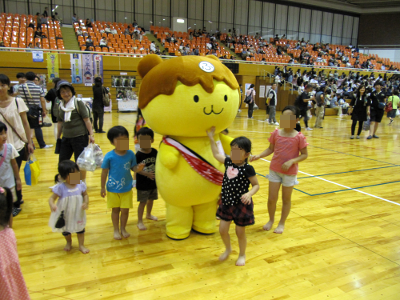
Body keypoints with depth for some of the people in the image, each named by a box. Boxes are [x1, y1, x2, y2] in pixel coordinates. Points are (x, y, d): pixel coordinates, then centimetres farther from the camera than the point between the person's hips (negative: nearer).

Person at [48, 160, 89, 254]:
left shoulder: (81, 184, -16)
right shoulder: (60, 187, -24)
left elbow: (85, 195, -3)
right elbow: (52, 198, -18)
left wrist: (86, 202, -21)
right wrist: (52, 205, -40)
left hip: (78, 213, 1)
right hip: (65, 214, -1)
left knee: (80, 228, 18)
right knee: (66, 230, 24)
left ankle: (81, 245, 40)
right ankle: (69, 243, 54)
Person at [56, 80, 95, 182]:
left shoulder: (79, 103, -8)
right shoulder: (60, 106, 7)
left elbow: (86, 120, -9)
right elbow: (60, 122, 15)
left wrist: (91, 134, -14)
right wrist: (58, 137, 18)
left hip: (80, 137, -5)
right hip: (66, 138, 6)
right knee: (62, 162, 12)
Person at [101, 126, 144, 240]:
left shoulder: (130, 154, -10)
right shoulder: (109, 156, -16)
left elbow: (133, 167, -1)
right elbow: (104, 172, -7)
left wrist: (138, 168, -25)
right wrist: (102, 188, -2)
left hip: (127, 189, 2)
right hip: (113, 189, -1)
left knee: (125, 210, 9)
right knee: (115, 210, 15)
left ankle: (123, 229, 33)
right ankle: (116, 230, 34)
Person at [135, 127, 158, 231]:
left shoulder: (154, 152, -4)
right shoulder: (138, 155, -17)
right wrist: (147, 174, -26)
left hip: (153, 182, 5)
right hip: (142, 184, -5)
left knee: (151, 199, 22)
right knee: (142, 202, 2)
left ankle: (148, 214, 46)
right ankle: (139, 221, 17)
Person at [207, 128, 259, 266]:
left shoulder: (247, 168, -17)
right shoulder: (229, 162, -2)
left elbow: (256, 185, -10)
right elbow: (216, 154, 13)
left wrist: (249, 194, -29)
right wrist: (211, 138, 15)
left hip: (241, 205, -5)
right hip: (226, 203, 5)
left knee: (240, 232, 11)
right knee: (222, 230, 10)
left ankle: (242, 254, 37)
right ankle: (228, 249, 40)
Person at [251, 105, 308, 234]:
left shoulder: (299, 137, -13)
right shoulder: (276, 133, -5)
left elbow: (304, 154, -8)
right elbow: (270, 149, 2)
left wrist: (291, 161, -23)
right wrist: (258, 156, -12)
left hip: (290, 172, -2)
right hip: (274, 170, 2)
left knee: (286, 199, 13)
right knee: (272, 198, 7)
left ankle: (282, 223, 32)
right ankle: (271, 220, 33)